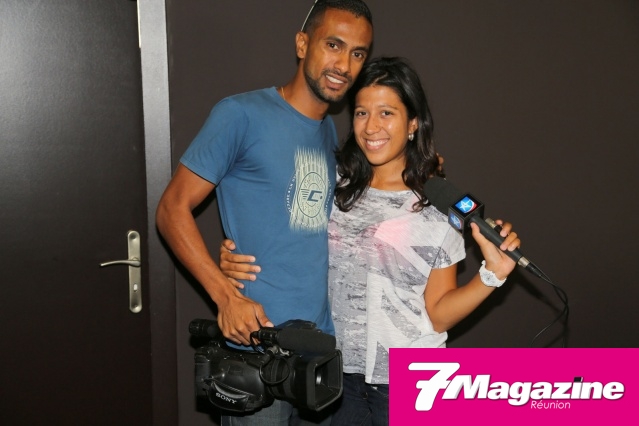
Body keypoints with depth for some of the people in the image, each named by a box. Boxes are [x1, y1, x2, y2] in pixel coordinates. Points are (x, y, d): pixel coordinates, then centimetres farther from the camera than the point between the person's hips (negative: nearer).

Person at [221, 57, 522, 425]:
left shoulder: (437, 206, -6)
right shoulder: (333, 186, -2)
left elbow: (439, 314, -4)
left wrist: (492, 273, -17)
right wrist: (235, 264, -10)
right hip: (338, 372, 2)